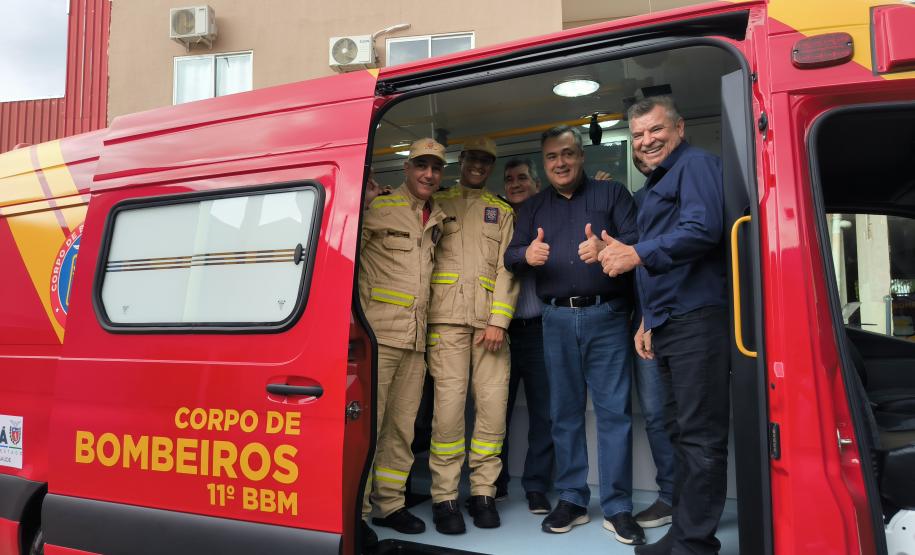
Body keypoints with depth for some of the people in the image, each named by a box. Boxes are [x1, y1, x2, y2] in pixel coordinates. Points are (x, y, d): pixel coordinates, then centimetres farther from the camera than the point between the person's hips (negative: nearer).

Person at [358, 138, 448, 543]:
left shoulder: (437, 220, 17)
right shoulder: (379, 209, -1)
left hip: (416, 339, 6)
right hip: (377, 334, -6)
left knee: (402, 425, 8)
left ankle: (389, 503, 18)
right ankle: (354, 511, 2)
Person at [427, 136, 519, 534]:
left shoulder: (502, 211, 18)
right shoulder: (437, 204, 15)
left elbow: (507, 269, 7)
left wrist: (498, 321, -4)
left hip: (490, 320, 2)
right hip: (447, 317, -2)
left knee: (493, 404, -1)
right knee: (449, 404, -7)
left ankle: (483, 493, 10)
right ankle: (444, 497, 2)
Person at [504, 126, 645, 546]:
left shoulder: (611, 194, 7)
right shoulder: (533, 207, 16)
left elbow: (636, 239, -4)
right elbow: (510, 256, 8)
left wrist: (606, 247, -26)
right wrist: (527, 254, -16)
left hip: (605, 316, -3)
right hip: (556, 320, 3)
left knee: (613, 410, -4)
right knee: (564, 411, 7)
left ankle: (617, 508, 3)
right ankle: (571, 499, 17)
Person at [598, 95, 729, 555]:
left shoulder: (696, 165, -5)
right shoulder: (657, 183, 24)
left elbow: (702, 229, -23)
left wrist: (637, 255, -23)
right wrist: (649, 321, 22)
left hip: (697, 321, -10)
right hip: (669, 325, 10)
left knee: (700, 437, -6)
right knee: (681, 432, 15)